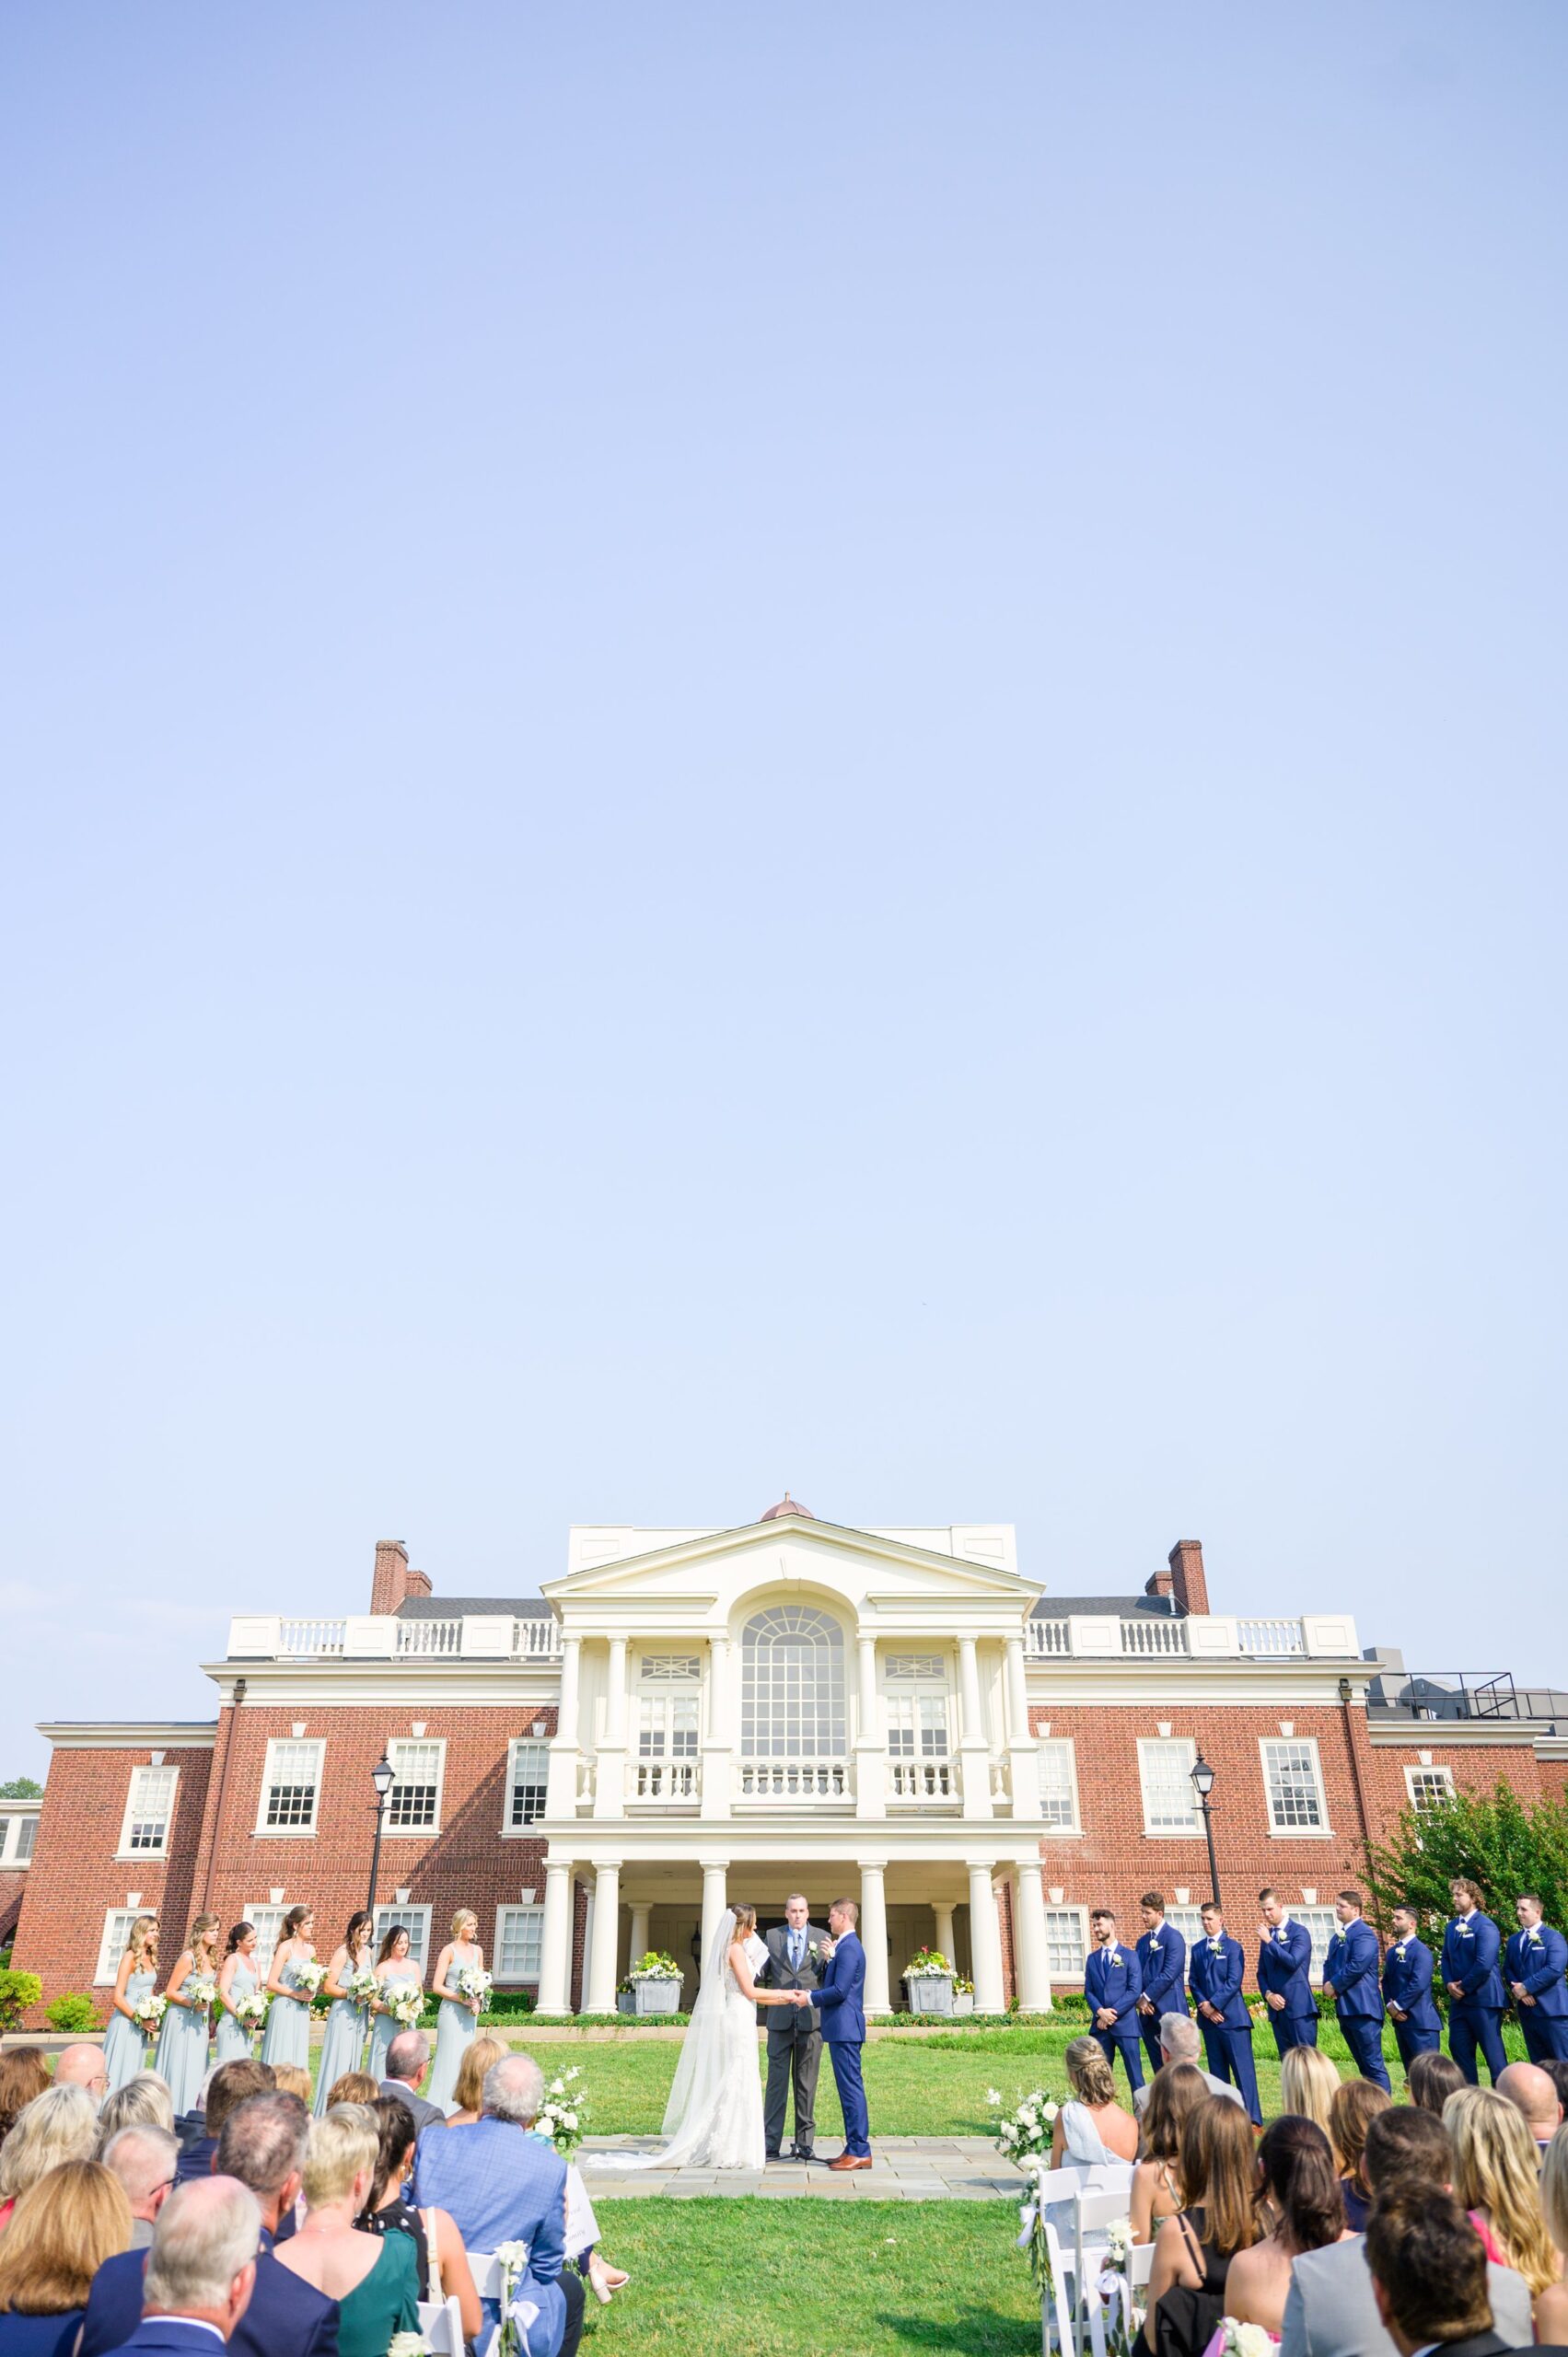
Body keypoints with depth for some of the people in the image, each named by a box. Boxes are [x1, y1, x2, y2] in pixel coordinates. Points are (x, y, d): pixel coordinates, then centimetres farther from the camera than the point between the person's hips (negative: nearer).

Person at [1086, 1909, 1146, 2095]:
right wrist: (1100, 2011, -9)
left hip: (1125, 2022, -4)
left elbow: (1135, 1990, -6)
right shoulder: (1092, 1959, 14)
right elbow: (1088, 1990, 10)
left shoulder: (1129, 1956, 1)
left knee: (1134, 2073, -2)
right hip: (1100, 2024, 4)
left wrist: (1113, 2013, -12)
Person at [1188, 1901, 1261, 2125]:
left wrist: (1213, 2004, -13)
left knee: (1242, 2069, -7)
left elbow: (1234, 1981, -10)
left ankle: (1253, 2119, -5)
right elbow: (1193, 1981, 11)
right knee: (1217, 2071, 8)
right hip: (1209, 2017, 5)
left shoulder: (1232, 1947, -3)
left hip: (1232, 2016, -5)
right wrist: (1203, 2004, -6)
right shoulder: (1198, 1949, 13)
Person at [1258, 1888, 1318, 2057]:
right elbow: (1261, 1972, 15)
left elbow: (1293, 1962, -16)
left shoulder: (1299, 1932, -2)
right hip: (1277, 2008, 6)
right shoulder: (1266, 1936, 15)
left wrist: (1269, 1941, -14)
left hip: (1299, 2007, -6)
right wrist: (1268, 1994, -2)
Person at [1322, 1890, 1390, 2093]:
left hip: (1362, 2007, -9)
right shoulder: (1338, 1936, 18)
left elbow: (1357, 1966, -21)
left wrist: (1335, 1984, -13)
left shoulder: (1364, 1933, -11)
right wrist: (1327, 1984, 0)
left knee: (1373, 2062, -7)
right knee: (1362, 2062, 13)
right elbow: (1329, 1962, 20)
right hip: (1345, 2007, 9)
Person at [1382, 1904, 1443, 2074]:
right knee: (1410, 2071, 12)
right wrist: (1390, 2005, -2)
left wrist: (1398, 2006, -15)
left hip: (1421, 2021, -8)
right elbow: (1386, 1981, 15)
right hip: (1400, 2019, 8)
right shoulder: (1392, 1951, 16)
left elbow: (1419, 1984, -20)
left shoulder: (1421, 1951, -12)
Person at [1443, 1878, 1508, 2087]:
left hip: (1483, 1998, -8)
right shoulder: (1452, 1926, 13)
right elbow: (1447, 1958, 15)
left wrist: (1463, 1987, -13)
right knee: (1458, 2048, 9)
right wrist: (1449, 1984, -2)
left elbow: (1484, 1964, -20)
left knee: (1493, 2051, -3)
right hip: (1459, 1999, 8)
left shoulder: (1485, 1926, -13)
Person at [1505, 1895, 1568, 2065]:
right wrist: (1517, 1988, -7)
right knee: (1538, 2063, 9)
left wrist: (1526, 1987, -15)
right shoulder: (1513, 1939, 18)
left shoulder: (1553, 1937, -4)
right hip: (1527, 2009, 6)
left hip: (1551, 2008, -6)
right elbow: (1508, 1970, 14)